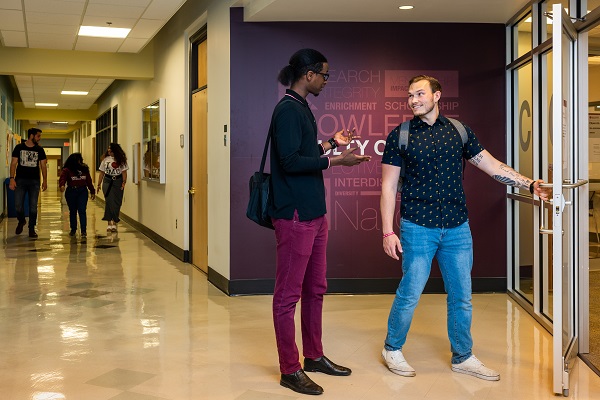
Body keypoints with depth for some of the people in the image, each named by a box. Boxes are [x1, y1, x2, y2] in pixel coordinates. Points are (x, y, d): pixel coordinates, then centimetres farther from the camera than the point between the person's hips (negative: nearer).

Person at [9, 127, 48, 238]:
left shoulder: (40, 149, 6)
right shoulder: (19, 147, 2)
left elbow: (43, 165, 7)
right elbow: (13, 163, 1)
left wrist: (45, 181, 1)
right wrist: (12, 178, -8)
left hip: (34, 181, 1)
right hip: (20, 180, -1)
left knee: (33, 207, 0)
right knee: (18, 206, -2)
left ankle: (32, 229, 11)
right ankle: (21, 221, 27)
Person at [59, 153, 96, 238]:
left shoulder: (84, 169, 8)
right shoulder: (67, 170, -4)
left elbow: (89, 181, 11)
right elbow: (62, 178, -18)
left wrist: (92, 192, 13)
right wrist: (62, 185, -39)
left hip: (82, 191, 1)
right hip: (71, 192, -1)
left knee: (82, 211, -6)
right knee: (72, 211, 11)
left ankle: (83, 231, -6)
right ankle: (73, 229, 24)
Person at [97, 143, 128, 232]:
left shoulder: (121, 160, 2)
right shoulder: (105, 159, 8)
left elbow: (124, 172, -1)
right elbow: (102, 172, 11)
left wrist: (124, 182, -12)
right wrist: (99, 184, 8)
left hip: (118, 181, -1)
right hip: (107, 181, 1)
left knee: (117, 202, 0)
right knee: (109, 201, -7)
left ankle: (114, 222, 8)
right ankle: (109, 222, -6)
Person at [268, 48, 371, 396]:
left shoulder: (302, 108, 16)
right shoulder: (287, 110, -13)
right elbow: (290, 161, -21)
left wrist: (331, 142, 28)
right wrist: (335, 161, -21)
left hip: (314, 214, 10)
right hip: (295, 216, -10)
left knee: (315, 289, 16)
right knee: (289, 294, -1)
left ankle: (314, 356, 29)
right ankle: (290, 370, 8)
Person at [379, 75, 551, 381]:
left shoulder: (458, 131, 6)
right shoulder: (400, 136, -3)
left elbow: (492, 166, 8)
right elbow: (388, 187, -3)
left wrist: (530, 184, -1)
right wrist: (387, 232, -8)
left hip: (457, 229, 4)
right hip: (418, 228, -3)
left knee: (461, 297, 10)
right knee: (409, 293, 1)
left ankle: (462, 357, 26)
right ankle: (392, 349, 23)